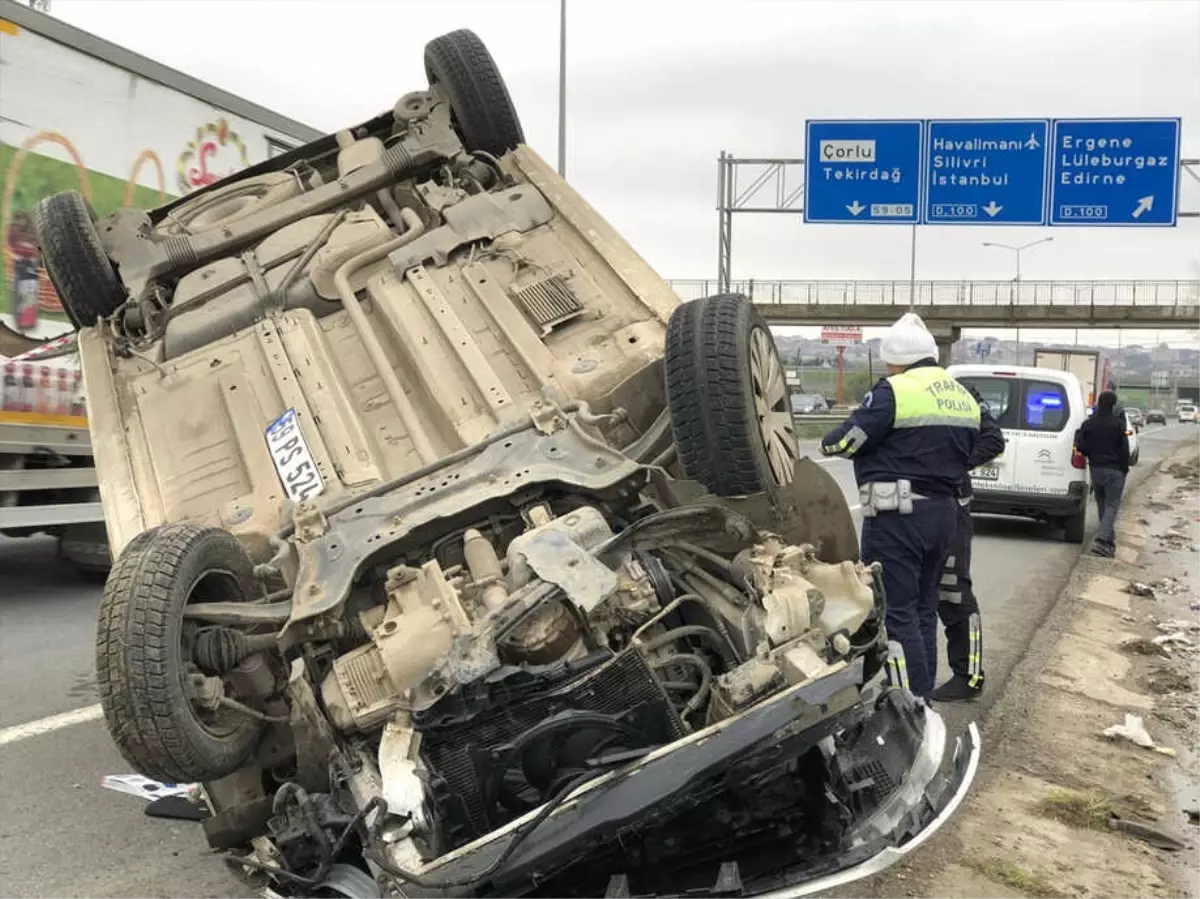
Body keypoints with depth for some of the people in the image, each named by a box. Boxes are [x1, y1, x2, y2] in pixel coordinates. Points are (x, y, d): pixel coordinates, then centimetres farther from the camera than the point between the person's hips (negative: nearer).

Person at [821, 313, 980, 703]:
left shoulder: (895, 392, -14)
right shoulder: (964, 398, 14)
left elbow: (846, 440, -12)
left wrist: (827, 443, 9)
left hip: (897, 515, -9)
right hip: (942, 512, 9)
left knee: (896, 615, -4)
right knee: (923, 611, 17)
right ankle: (923, 703, 25)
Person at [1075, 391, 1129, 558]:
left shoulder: (1088, 424, 1)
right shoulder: (1118, 424, -9)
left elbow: (1081, 448, -1)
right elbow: (1124, 450, -8)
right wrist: (1124, 469, 3)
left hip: (1095, 469, 4)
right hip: (1114, 470, -4)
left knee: (1102, 505, 16)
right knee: (1112, 506, -4)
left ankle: (1109, 539, 22)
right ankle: (1102, 540, -19)